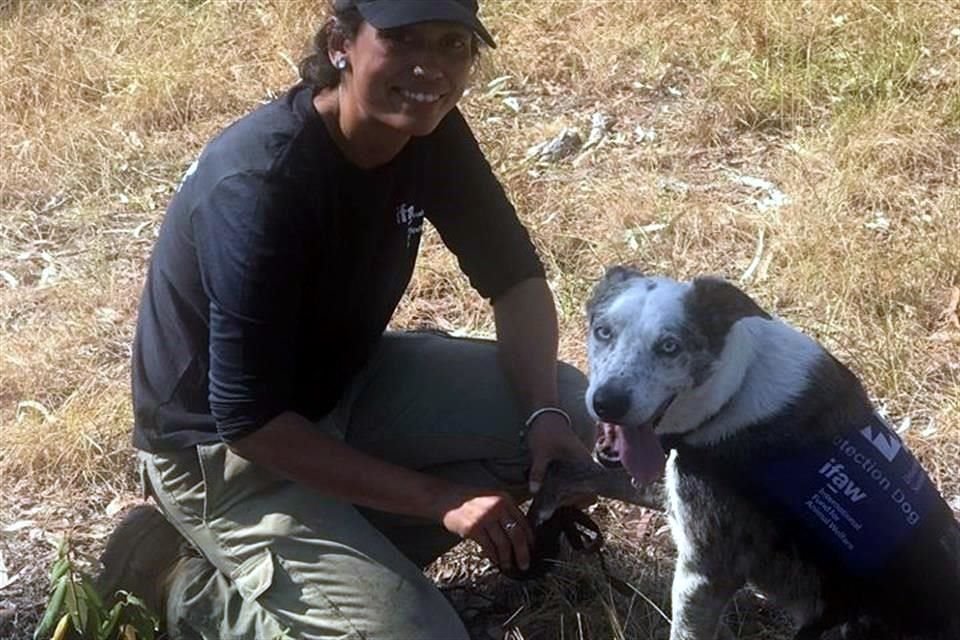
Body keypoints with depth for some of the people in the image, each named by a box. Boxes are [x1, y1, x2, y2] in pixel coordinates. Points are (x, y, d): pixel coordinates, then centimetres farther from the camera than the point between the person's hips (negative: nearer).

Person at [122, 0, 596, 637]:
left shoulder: (428, 130, -10)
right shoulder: (261, 187, -32)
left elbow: (515, 276, -1)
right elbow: (250, 422, -30)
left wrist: (545, 413, -19)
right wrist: (439, 499, -28)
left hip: (342, 384, 8)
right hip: (226, 451, -7)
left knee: (567, 408, -4)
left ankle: (350, 553, 3)